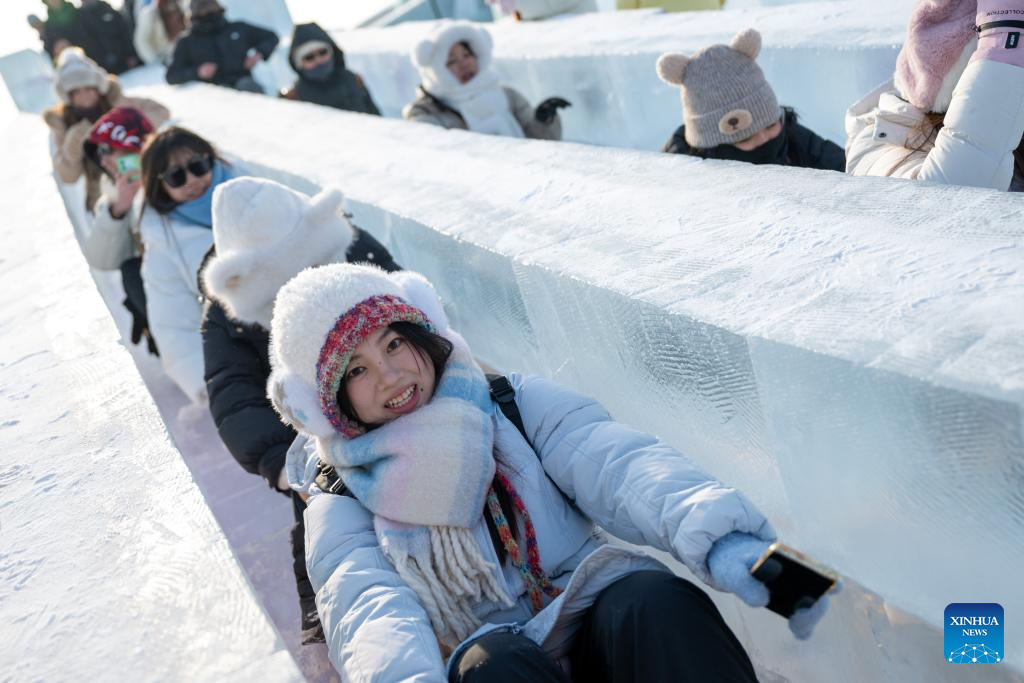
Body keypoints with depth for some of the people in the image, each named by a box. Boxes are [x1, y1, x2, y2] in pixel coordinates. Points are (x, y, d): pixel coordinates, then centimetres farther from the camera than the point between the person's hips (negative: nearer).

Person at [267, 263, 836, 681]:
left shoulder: (514, 405, 9)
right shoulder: (342, 502, 7)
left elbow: (612, 463, -10)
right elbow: (367, 604, -14)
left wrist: (718, 534, -31)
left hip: (592, 623, 1)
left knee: (653, 598, -31)